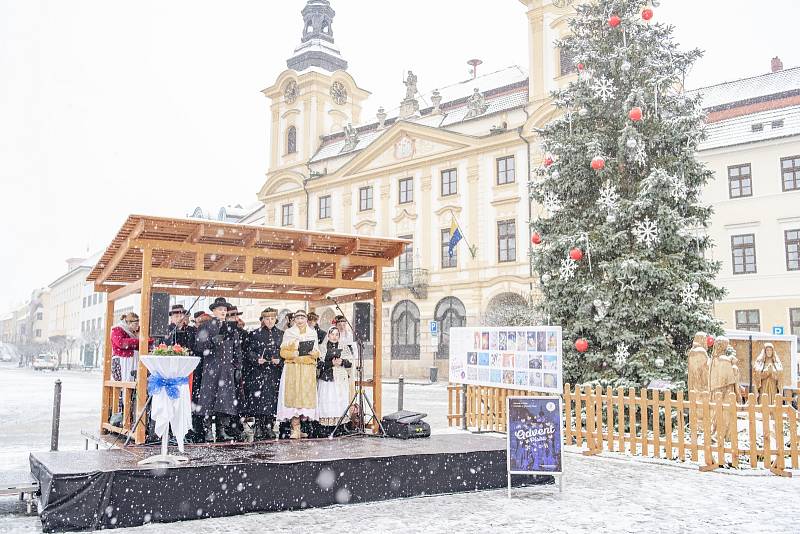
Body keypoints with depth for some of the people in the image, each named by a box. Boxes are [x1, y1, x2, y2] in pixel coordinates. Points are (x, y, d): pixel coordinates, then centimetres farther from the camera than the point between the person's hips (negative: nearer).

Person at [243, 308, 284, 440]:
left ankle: (269, 426, 5)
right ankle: (258, 427, -1)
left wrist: (279, 360, -7)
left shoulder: (281, 334, 11)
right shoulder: (255, 334, 6)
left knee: (272, 398, -1)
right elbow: (249, 351, 2)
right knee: (258, 398, -7)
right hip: (258, 372, -2)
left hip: (275, 372, 2)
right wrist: (257, 359, -15)